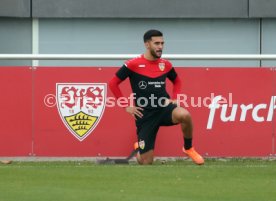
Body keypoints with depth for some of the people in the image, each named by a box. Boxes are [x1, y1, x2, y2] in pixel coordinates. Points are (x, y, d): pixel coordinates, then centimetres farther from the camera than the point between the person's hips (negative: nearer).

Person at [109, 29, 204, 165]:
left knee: (184, 115, -34)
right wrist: (126, 106, -5)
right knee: (145, 162, -2)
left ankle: (188, 148, -7)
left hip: (164, 108, 2)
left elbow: (177, 81, 26)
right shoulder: (133, 65, -7)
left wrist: (174, 99, 9)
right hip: (145, 116, -2)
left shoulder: (165, 65, 5)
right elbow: (113, 83, -1)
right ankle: (139, 149, 38)